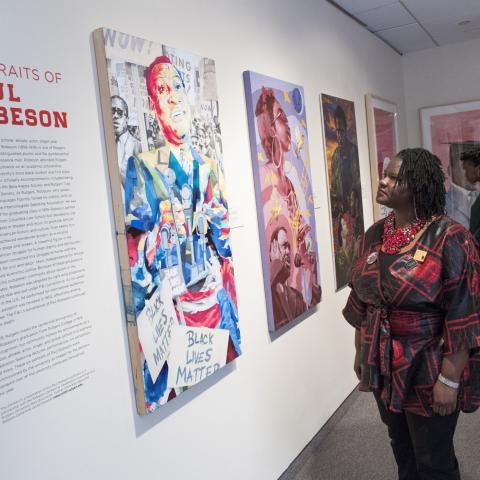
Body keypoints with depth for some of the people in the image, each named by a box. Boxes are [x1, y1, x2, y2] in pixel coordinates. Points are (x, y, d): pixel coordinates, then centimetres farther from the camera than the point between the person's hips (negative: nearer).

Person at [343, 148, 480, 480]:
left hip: (428, 371, -6)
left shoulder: (448, 238, -18)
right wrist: (362, 351, 14)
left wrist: (450, 378, -19)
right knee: (401, 448, 24)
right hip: (384, 366, 6)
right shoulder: (374, 236, 2)